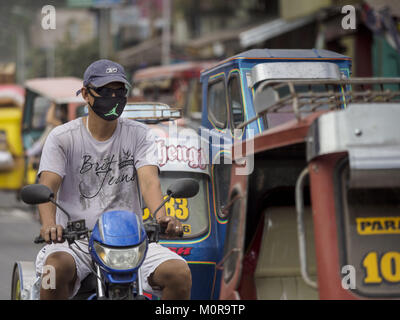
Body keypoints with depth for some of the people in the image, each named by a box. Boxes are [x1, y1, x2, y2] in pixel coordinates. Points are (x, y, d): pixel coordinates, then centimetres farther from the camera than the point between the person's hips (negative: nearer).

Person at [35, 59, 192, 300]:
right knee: (56, 267, -36)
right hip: (76, 240, -2)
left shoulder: (139, 134, 9)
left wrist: (161, 217, -30)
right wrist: (49, 224, -33)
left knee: (180, 273, -22)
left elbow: (149, 180, -7)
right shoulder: (62, 137, 4)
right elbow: (48, 185, -10)